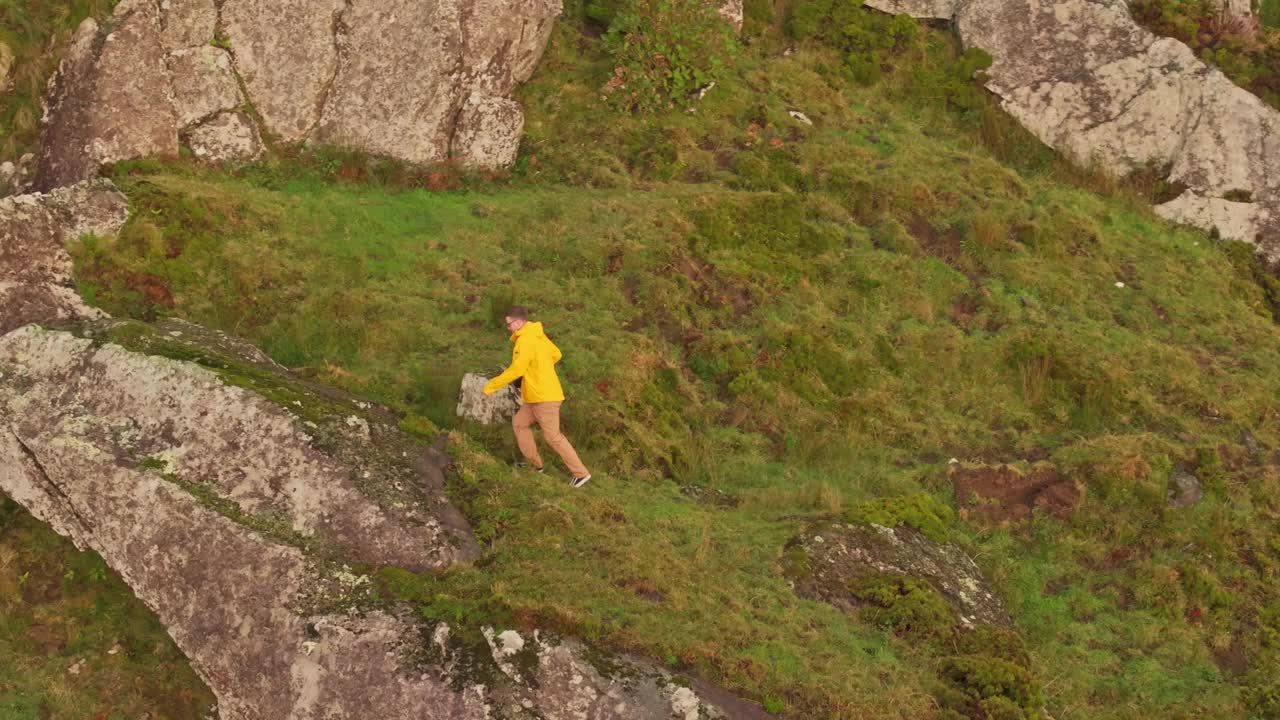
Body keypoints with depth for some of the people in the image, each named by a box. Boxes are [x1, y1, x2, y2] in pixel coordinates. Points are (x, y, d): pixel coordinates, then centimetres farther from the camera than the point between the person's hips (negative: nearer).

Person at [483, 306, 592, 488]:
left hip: (545, 397, -10)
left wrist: (491, 386, -14)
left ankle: (581, 473, 0)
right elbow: (556, 354, 20)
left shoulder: (526, 341, -20)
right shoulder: (538, 336, 9)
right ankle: (535, 464, 21)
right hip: (536, 396, 10)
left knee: (553, 436, -4)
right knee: (519, 423, 18)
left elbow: (516, 370, -22)